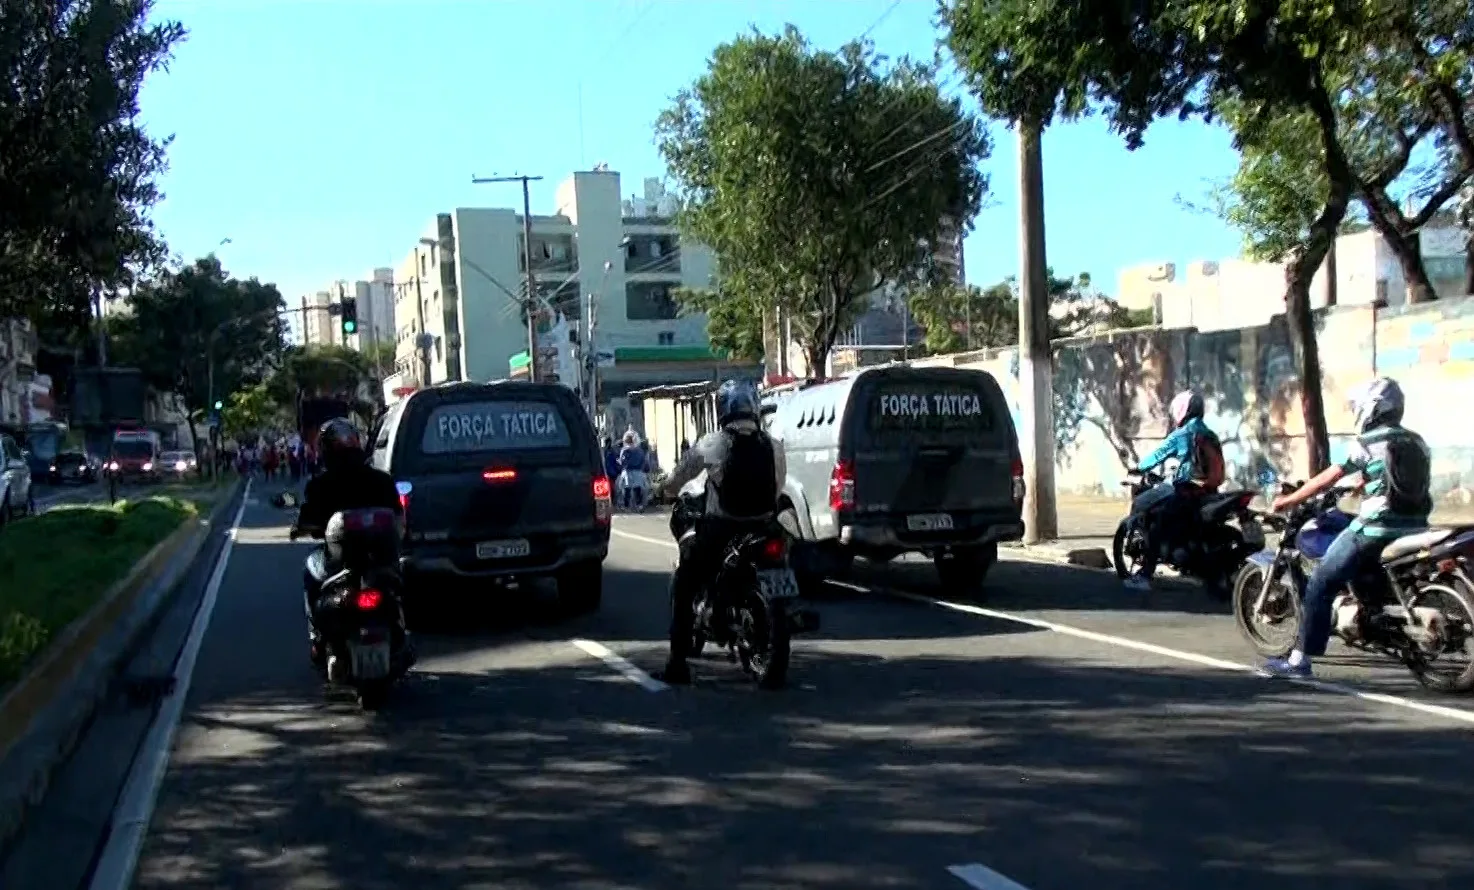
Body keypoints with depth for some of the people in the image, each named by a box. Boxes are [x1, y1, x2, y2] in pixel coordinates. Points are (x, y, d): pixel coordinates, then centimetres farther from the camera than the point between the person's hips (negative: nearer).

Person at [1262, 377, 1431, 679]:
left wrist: (1289, 500, 2)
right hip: (1414, 529, 7)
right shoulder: (1417, 442, 14)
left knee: (1320, 585, -3)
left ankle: (1300, 659, -7)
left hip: (1374, 529, -7)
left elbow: (1328, 478, -6)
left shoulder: (1368, 443, -5)